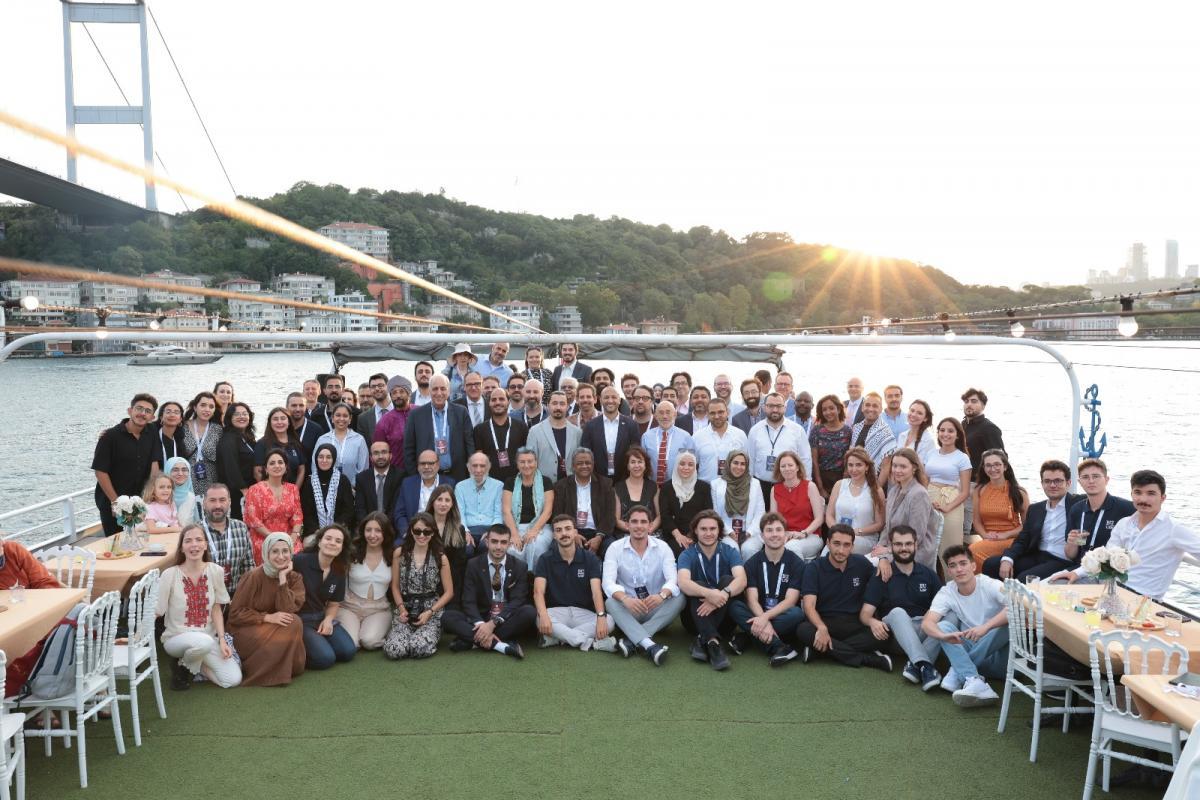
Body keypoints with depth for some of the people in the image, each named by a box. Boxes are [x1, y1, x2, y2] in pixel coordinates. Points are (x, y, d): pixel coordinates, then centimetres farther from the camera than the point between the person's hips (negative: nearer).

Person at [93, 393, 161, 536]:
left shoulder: (151, 436, 3)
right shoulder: (110, 436, -10)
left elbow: (154, 465, 0)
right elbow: (100, 471, -12)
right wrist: (116, 501, -13)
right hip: (111, 503, -4)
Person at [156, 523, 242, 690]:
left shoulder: (216, 571, -6)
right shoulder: (170, 574, -15)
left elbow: (216, 609, 2)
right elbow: (155, 611, -10)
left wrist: (222, 640, -8)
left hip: (209, 638, 4)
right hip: (177, 637, -4)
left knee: (233, 680, -14)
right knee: (204, 642, -39)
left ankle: (195, 665, 14)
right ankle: (182, 667, -3)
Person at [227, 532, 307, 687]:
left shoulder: (295, 577, -5)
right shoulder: (254, 577, -17)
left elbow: (287, 611, -18)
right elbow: (235, 613, -15)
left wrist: (283, 578, -22)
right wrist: (268, 617, -24)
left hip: (275, 626, 4)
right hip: (247, 628, -4)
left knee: (294, 623, -26)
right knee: (279, 642, -29)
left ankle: (285, 670, -9)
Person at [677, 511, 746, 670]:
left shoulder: (729, 552, -1)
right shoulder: (687, 555, -4)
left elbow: (741, 580, -20)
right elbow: (683, 583, -25)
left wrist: (722, 594, -40)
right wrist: (708, 593, -44)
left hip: (725, 617, 1)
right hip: (696, 617, -1)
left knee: (727, 580, -23)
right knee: (698, 586, -27)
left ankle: (702, 640, -31)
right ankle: (712, 642, -45)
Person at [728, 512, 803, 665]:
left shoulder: (797, 563, -4)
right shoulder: (752, 562, 0)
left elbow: (790, 600, -14)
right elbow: (752, 599, -10)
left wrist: (766, 617, -29)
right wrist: (764, 621, -30)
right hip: (758, 614, 1)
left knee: (797, 614, -35)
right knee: (734, 606, -27)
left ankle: (746, 638, -25)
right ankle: (778, 647, -37)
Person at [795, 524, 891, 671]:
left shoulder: (861, 564, 6)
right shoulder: (814, 568, -3)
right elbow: (809, 605, -13)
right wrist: (822, 628, -34)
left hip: (855, 624, 2)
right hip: (824, 621, -1)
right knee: (803, 631, -35)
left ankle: (823, 649, -23)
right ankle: (868, 658, -28)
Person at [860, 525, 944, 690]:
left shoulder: (928, 574, 12)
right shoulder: (881, 576, 4)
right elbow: (865, 613, -2)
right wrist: (872, 621, -26)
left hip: (926, 630, 2)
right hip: (896, 631, -2)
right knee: (897, 612, -33)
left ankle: (914, 665, -37)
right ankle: (925, 665, -47)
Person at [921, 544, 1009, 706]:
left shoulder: (990, 585, -12)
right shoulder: (946, 593, -5)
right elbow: (926, 623, -20)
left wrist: (985, 627, -44)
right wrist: (945, 636, -42)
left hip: (996, 653, -2)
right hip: (969, 646, 2)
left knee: (1011, 621, -29)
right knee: (942, 626, -19)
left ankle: (957, 672, -22)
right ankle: (974, 681, -37)